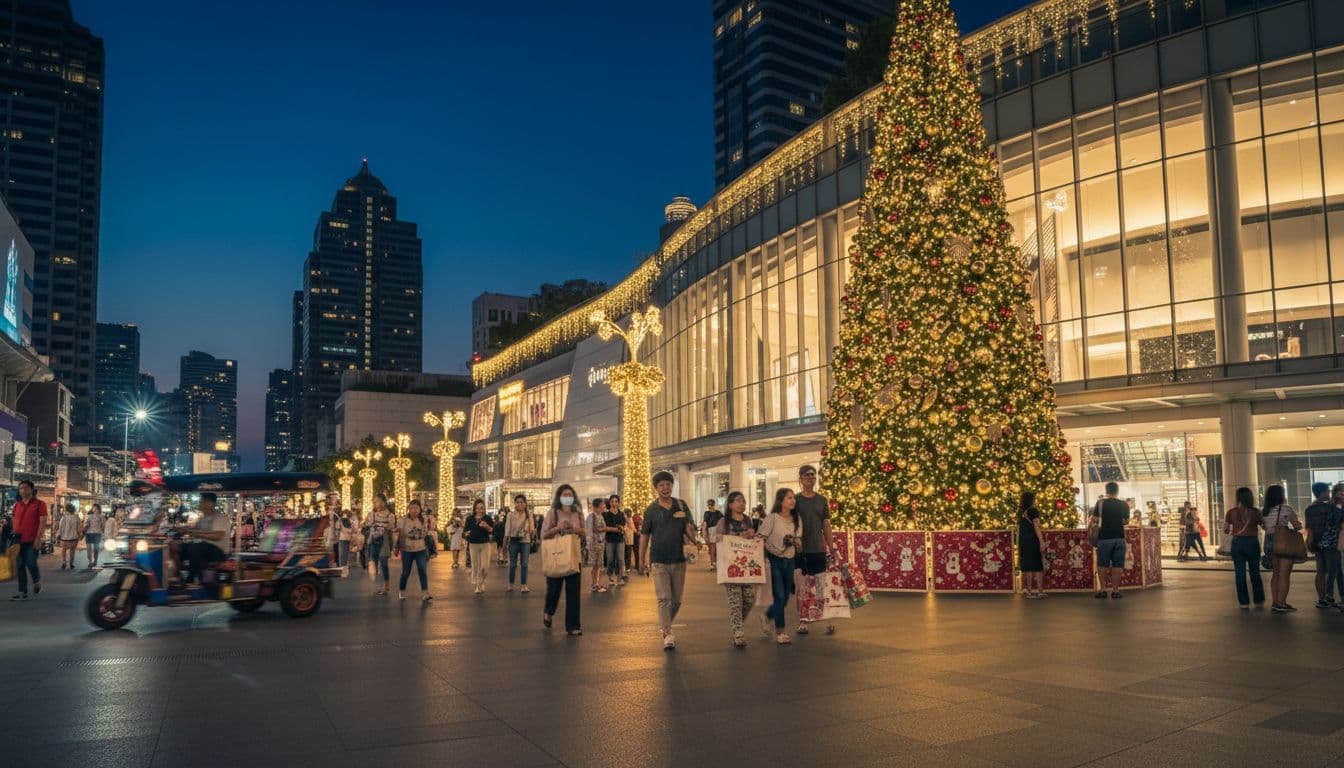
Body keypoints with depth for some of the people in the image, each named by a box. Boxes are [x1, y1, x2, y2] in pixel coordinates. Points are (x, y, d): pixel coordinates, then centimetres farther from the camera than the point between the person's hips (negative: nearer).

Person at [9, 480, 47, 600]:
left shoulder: (39, 504, -2)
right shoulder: (17, 505, 13)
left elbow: (43, 521, -7)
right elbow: (15, 521, 20)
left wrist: (38, 538, -14)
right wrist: (14, 535, 7)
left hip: (32, 540, -5)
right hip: (19, 540, 5)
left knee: (31, 563, -10)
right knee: (20, 566, 4)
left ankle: (37, 581, 19)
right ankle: (22, 592, 8)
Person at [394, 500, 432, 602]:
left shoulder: (423, 520, 4)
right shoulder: (403, 520, -5)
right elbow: (398, 535, -2)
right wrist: (397, 548, -2)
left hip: (420, 549, 2)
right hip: (407, 549, -2)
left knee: (422, 570, -11)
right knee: (406, 572, 6)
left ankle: (425, 594, -14)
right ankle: (401, 592, 27)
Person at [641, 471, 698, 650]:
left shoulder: (682, 505, 5)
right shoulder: (651, 510, -1)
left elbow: (691, 529, 6)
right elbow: (645, 536, 5)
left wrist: (692, 539, -16)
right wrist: (642, 560, 6)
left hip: (679, 560, 3)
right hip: (659, 561, -3)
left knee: (677, 600, 10)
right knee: (664, 598, -10)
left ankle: (665, 625, 32)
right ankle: (667, 635, -7)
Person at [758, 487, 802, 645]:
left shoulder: (797, 519, 7)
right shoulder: (773, 518, -9)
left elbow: (799, 540, 12)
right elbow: (759, 537, -10)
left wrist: (795, 541, -10)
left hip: (789, 561, 6)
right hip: (774, 560, -6)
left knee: (785, 598, 10)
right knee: (779, 596, -7)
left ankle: (766, 618, 37)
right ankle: (780, 632, 4)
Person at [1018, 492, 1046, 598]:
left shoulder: (1020, 512, 11)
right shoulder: (1033, 511, -9)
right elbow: (1037, 528, -14)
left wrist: (1019, 544, 15)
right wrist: (1042, 541, -14)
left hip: (1022, 541, 6)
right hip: (1033, 541, -6)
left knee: (1026, 566, 9)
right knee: (1038, 566, -1)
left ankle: (1026, 590, 10)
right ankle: (1040, 590, -1)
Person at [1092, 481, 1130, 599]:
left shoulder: (1101, 503, -5)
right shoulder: (1124, 505, 2)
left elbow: (1095, 519, 0)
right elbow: (1126, 521, 12)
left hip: (1104, 538, -1)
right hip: (1119, 537, 2)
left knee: (1103, 565, 8)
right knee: (1117, 565, 5)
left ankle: (1103, 589, 7)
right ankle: (1115, 591, 5)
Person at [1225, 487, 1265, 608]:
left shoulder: (1232, 512, -6)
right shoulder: (1255, 512, -5)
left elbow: (1225, 530, 1)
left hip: (1237, 543, -1)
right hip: (1253, 543, 1)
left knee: (1240, 573, 5)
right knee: (1255, 572, 15)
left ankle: (1244, 601, 6)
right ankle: (1259, 599, 23)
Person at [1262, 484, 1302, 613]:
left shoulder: (1263, 511, 8)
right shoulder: (1286, 509, -8)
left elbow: (1264, 527, 6)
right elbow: (1298, 526, -6)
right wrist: (1293, 529, 12)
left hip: (1268, 543, 6)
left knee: (1276, 573, 16)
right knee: (1284, 574, -2)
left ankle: (1275, 602, 16)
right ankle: (1281, 603, -5)